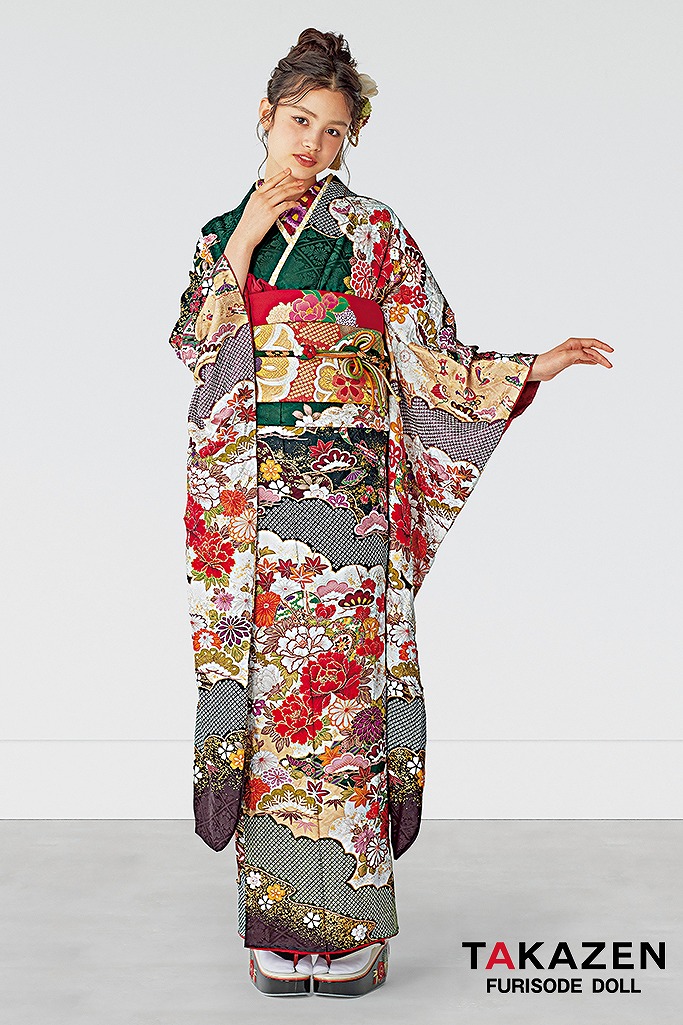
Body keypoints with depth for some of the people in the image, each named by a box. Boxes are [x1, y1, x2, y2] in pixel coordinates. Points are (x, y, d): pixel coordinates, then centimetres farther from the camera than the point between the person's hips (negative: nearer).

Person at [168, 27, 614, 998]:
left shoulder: (370, 229, 4)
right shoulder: (222, 233, 15)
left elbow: (429, 358, 2)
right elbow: (193, 348, 4)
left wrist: (530, 369, -10)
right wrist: (242, 246, -3)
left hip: (338, 482, -3)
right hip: (242, 497, 3)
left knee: (335, 682, -6)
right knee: (264, 684, 4)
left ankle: (348, 923, 6)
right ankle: (278, 920, 15)